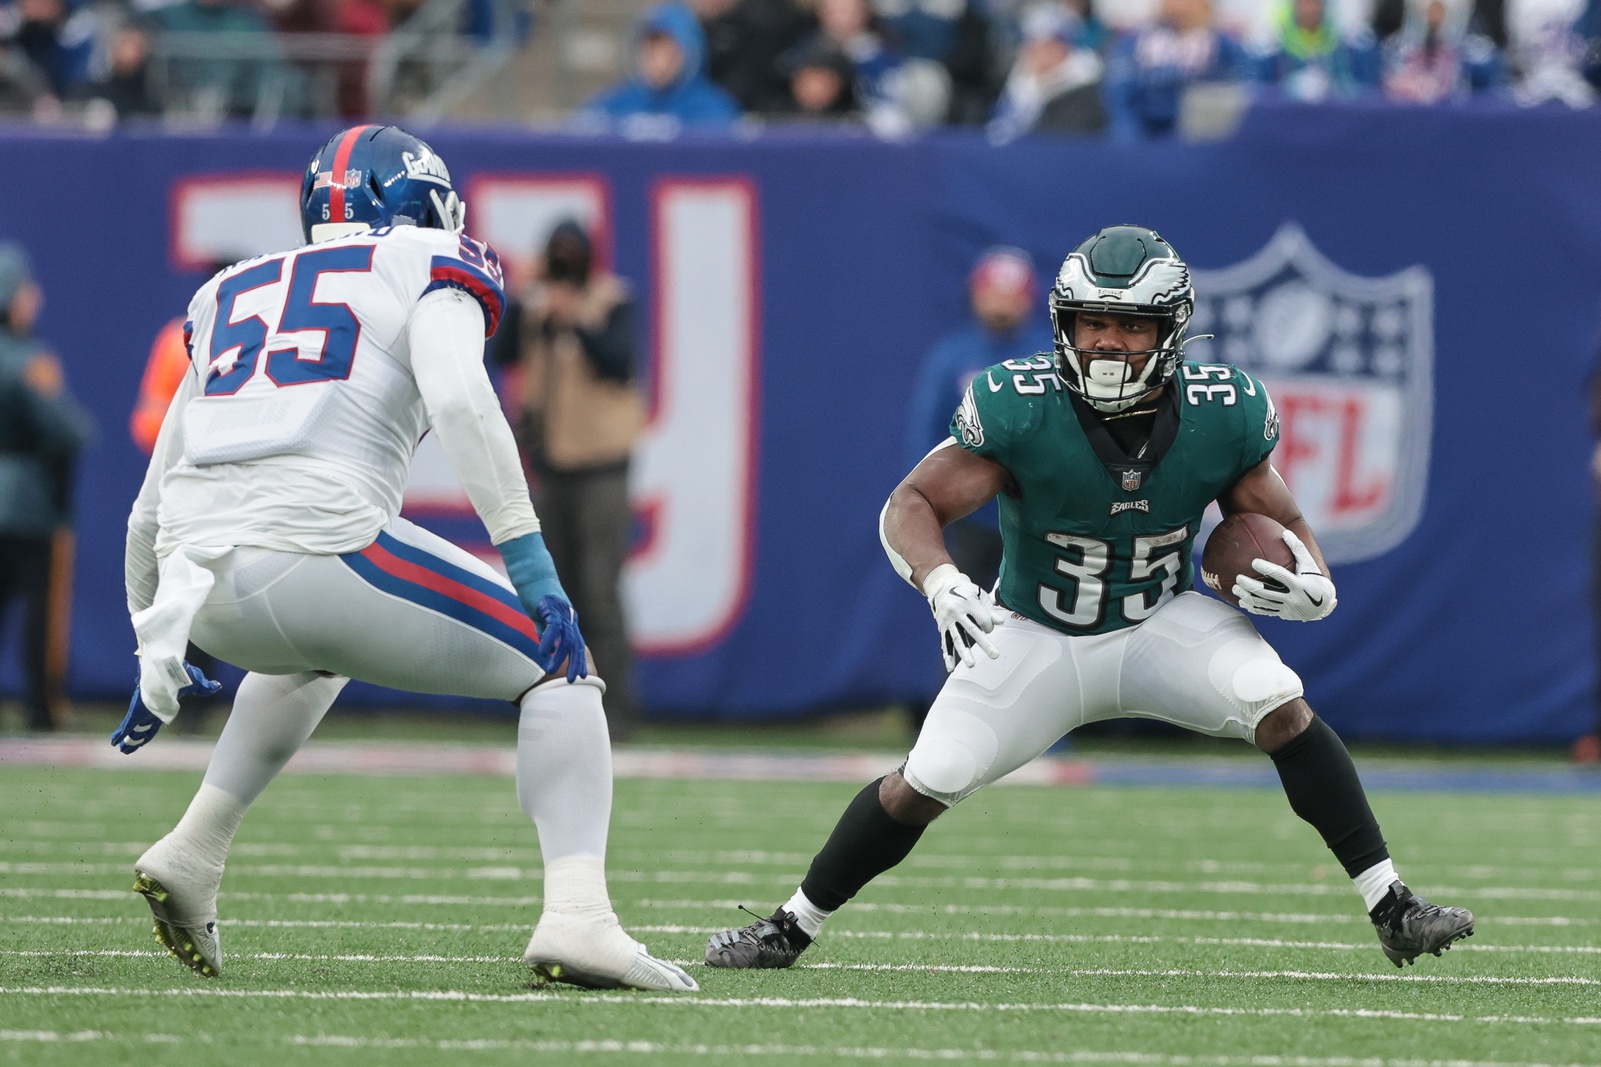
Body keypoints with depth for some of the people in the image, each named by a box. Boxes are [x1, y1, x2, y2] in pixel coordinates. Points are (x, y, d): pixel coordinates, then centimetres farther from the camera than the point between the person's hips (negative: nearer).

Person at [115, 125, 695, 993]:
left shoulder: (231, 296, 30)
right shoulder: (427, 271, 13)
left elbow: (153, 507, 31)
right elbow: (459, 400, -9)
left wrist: (153, 648, 41)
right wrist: (528, 559, -12)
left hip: (201, 575, 6)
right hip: (317, 546, -6)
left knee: (316, 652, 40)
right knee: (557, 664, 9)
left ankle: (192, 854, 30)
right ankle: (576, 915, -10)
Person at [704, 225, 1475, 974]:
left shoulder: (1222, 416, -17)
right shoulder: (1018, 408, -25)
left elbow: (1283, 527, -2)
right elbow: (910, 506, -21)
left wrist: (1313, 587, -25)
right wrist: (942, 585, -42)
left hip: (1161, 626, 1)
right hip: (1036, 636, -1)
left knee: (1281, 710, -23)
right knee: (924, 785, -9)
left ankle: (1391, 911, -15)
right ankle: (791, 929, 14)